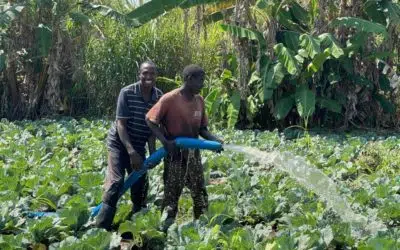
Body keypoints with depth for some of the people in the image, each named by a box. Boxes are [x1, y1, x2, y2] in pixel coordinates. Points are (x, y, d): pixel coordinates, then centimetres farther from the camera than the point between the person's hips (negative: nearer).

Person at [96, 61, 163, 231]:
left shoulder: (159, 97, -6)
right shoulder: (127, 93, -19)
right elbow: (121, 124, -20)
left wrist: (153, 152, -10)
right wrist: (131, 152, -27)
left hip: (139, 146, 5)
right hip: (119, 142, -5)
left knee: (140, 183, 7)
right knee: (116, 181, -17)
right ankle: (101, 227, -17)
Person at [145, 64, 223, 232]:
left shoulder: (199, 100, 5)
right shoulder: (170, 99, -14)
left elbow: (202, 129, 10)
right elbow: (150, 120, -10)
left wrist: (214, 140, -9)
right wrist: (165, 142, -20)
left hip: (193, 154, 6)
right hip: (175, 154, -6)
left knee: (200, 195, 10)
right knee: (171, 195, -2)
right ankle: (165, 229, 7)